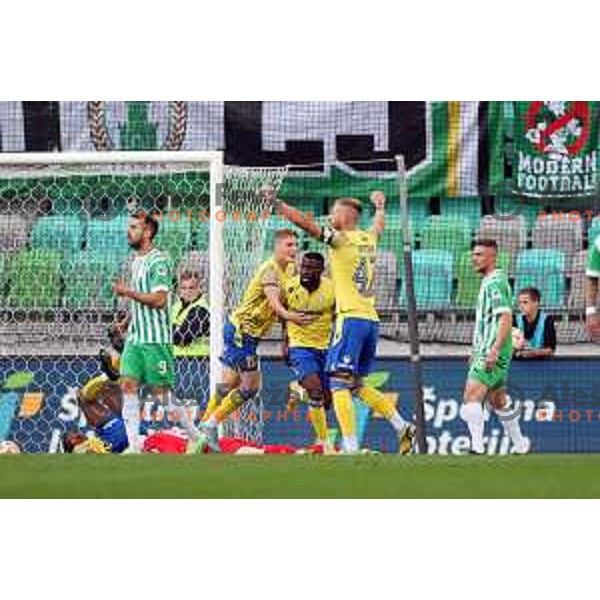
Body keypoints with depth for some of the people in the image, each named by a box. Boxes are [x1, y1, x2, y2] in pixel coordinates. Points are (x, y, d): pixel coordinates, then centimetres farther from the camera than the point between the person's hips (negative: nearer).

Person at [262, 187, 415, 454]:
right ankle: (402, 427, 9)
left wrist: (275, 202, -10)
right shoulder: (368, 239, 14)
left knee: (339, 384, -10)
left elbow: (305, 223, -15)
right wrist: (380, 206, 59)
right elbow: (379, 226, 39)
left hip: (350, 318, -8)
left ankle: (351, 447, -21)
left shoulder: (341, 239, -6)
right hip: (372, 320, 8)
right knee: (357, 384, 18)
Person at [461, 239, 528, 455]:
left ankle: (477, 447, -26)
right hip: (487, 352, 11)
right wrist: (478, 350, 29)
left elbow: (505, 317, -23)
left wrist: (494, 350, -29)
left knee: (471, 395, -18)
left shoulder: (495, 283, -13)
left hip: (492, 355, -11)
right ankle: (520, 446, 25)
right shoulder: (489, 282, 18)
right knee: (499, 402, 17)